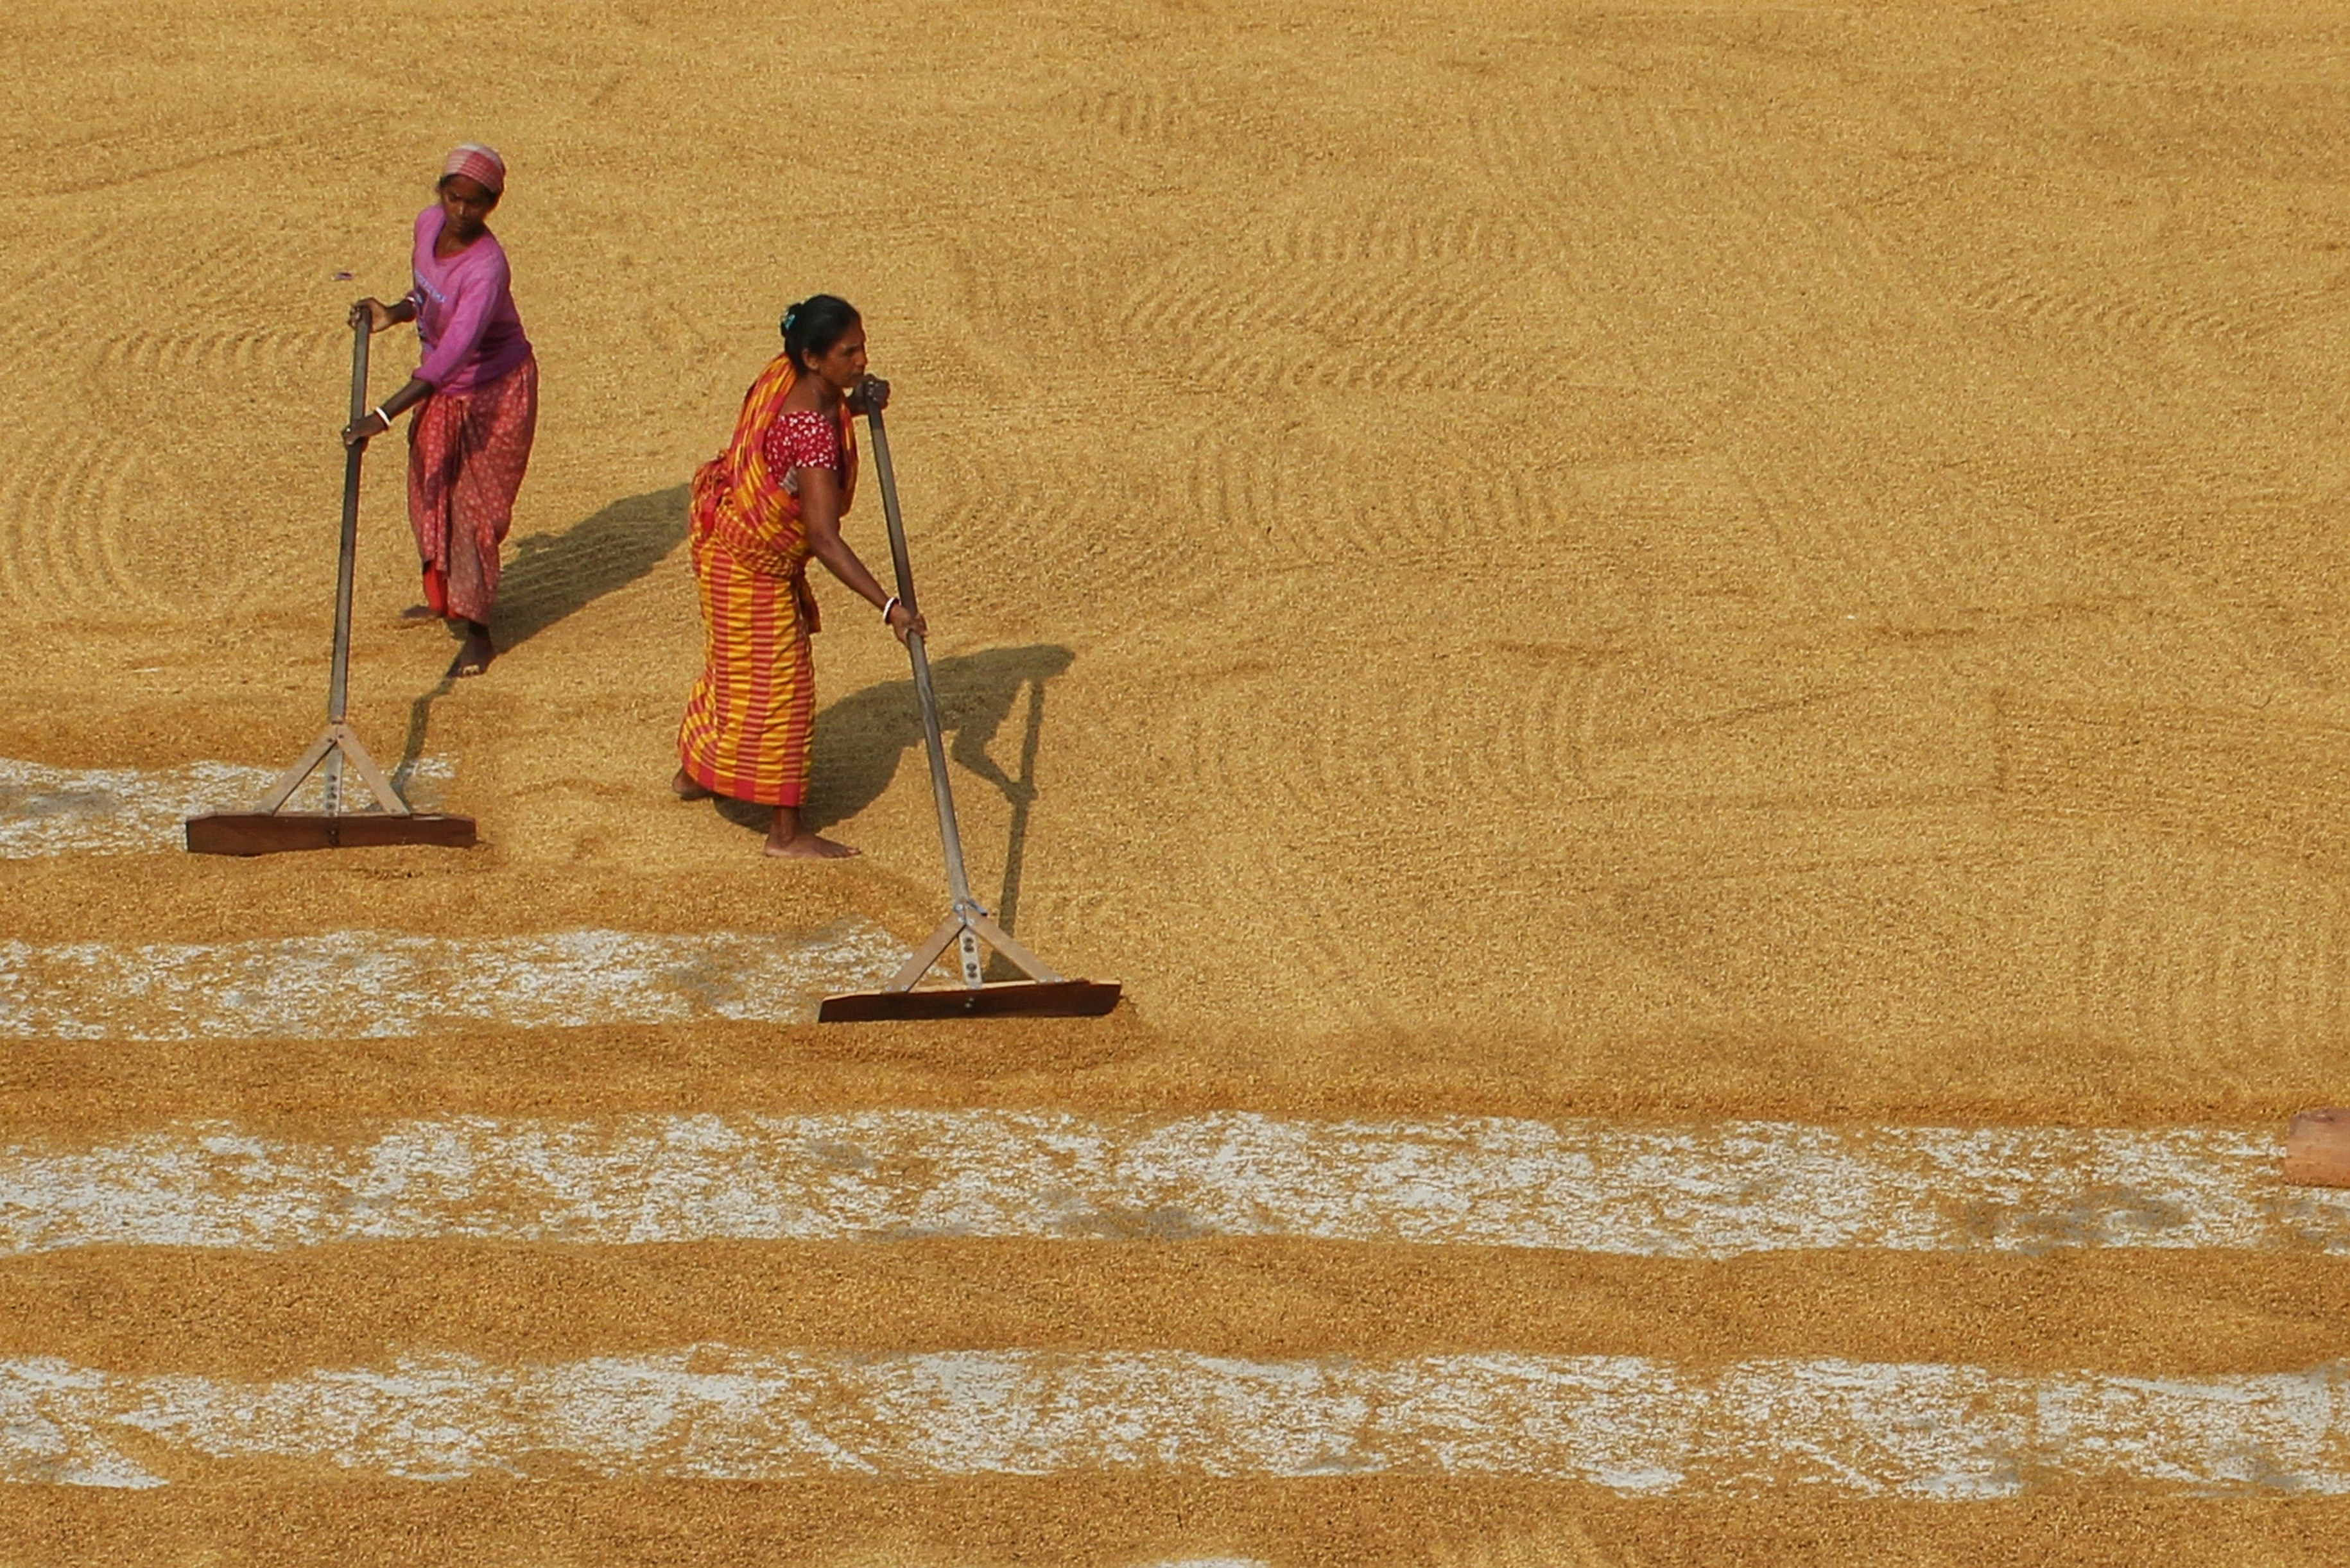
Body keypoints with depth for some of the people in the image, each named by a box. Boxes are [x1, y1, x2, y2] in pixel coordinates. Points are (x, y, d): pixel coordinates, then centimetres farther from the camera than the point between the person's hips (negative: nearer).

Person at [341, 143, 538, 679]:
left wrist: (385, 415, -48)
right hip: (440, 387, 8)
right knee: (430, 493, 17)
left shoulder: (486, 267, -33)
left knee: (472, 502, -8)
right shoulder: (429, 224, -9)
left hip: (493, 388, -8)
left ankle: (477, 629, -1)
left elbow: (455, 351, -42)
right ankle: (443, 597, 38)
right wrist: (393, 313, -11)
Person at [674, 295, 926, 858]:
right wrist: (888, 606, -43)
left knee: (734, 666, 27)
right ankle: (786, 832, 8)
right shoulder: (812, 428, -35)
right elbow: (824, 538, -39)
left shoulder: (783, 378, -9)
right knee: (778, 686, -1)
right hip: (750, 565, -9)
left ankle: (695, 771, 47)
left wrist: (853, 405, -1)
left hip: (728, 541, 9)